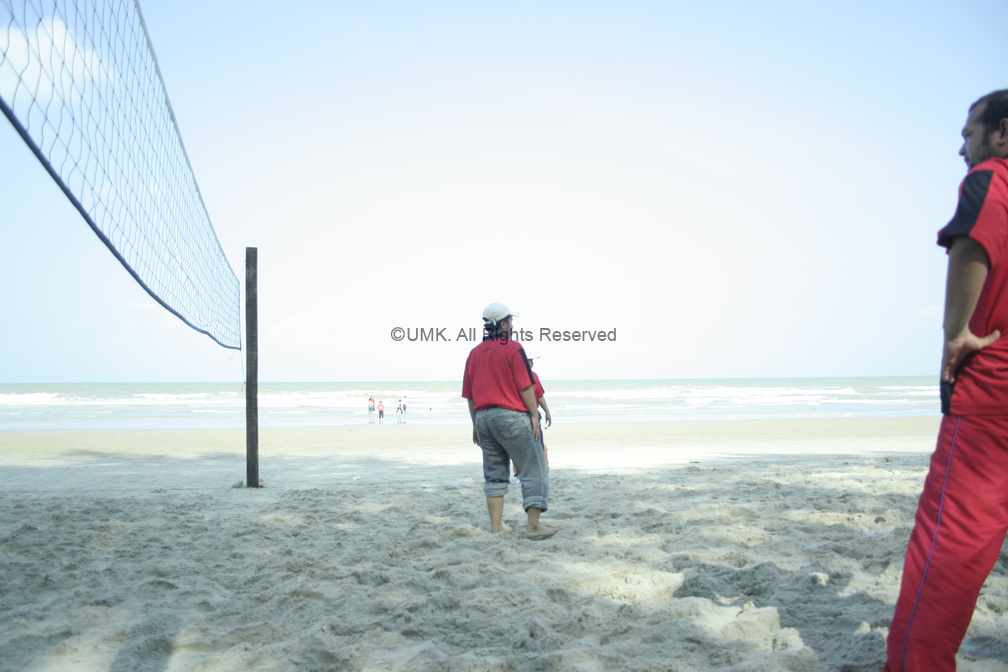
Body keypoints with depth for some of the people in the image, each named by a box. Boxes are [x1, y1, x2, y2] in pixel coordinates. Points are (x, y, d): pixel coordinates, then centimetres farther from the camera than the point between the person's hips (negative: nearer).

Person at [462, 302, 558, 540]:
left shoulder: (474, 353, 12)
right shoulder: (513, 348, -7)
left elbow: (469, 394, 14)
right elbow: (525, 386, -12)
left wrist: (476, 424, 20)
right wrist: (534, 416, -7)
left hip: (483, 417, 7)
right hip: (511, 415, -7)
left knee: (494, 474, 13)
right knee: (534, 469, -1)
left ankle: (496, 525, 14)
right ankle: (533, 525, -6)